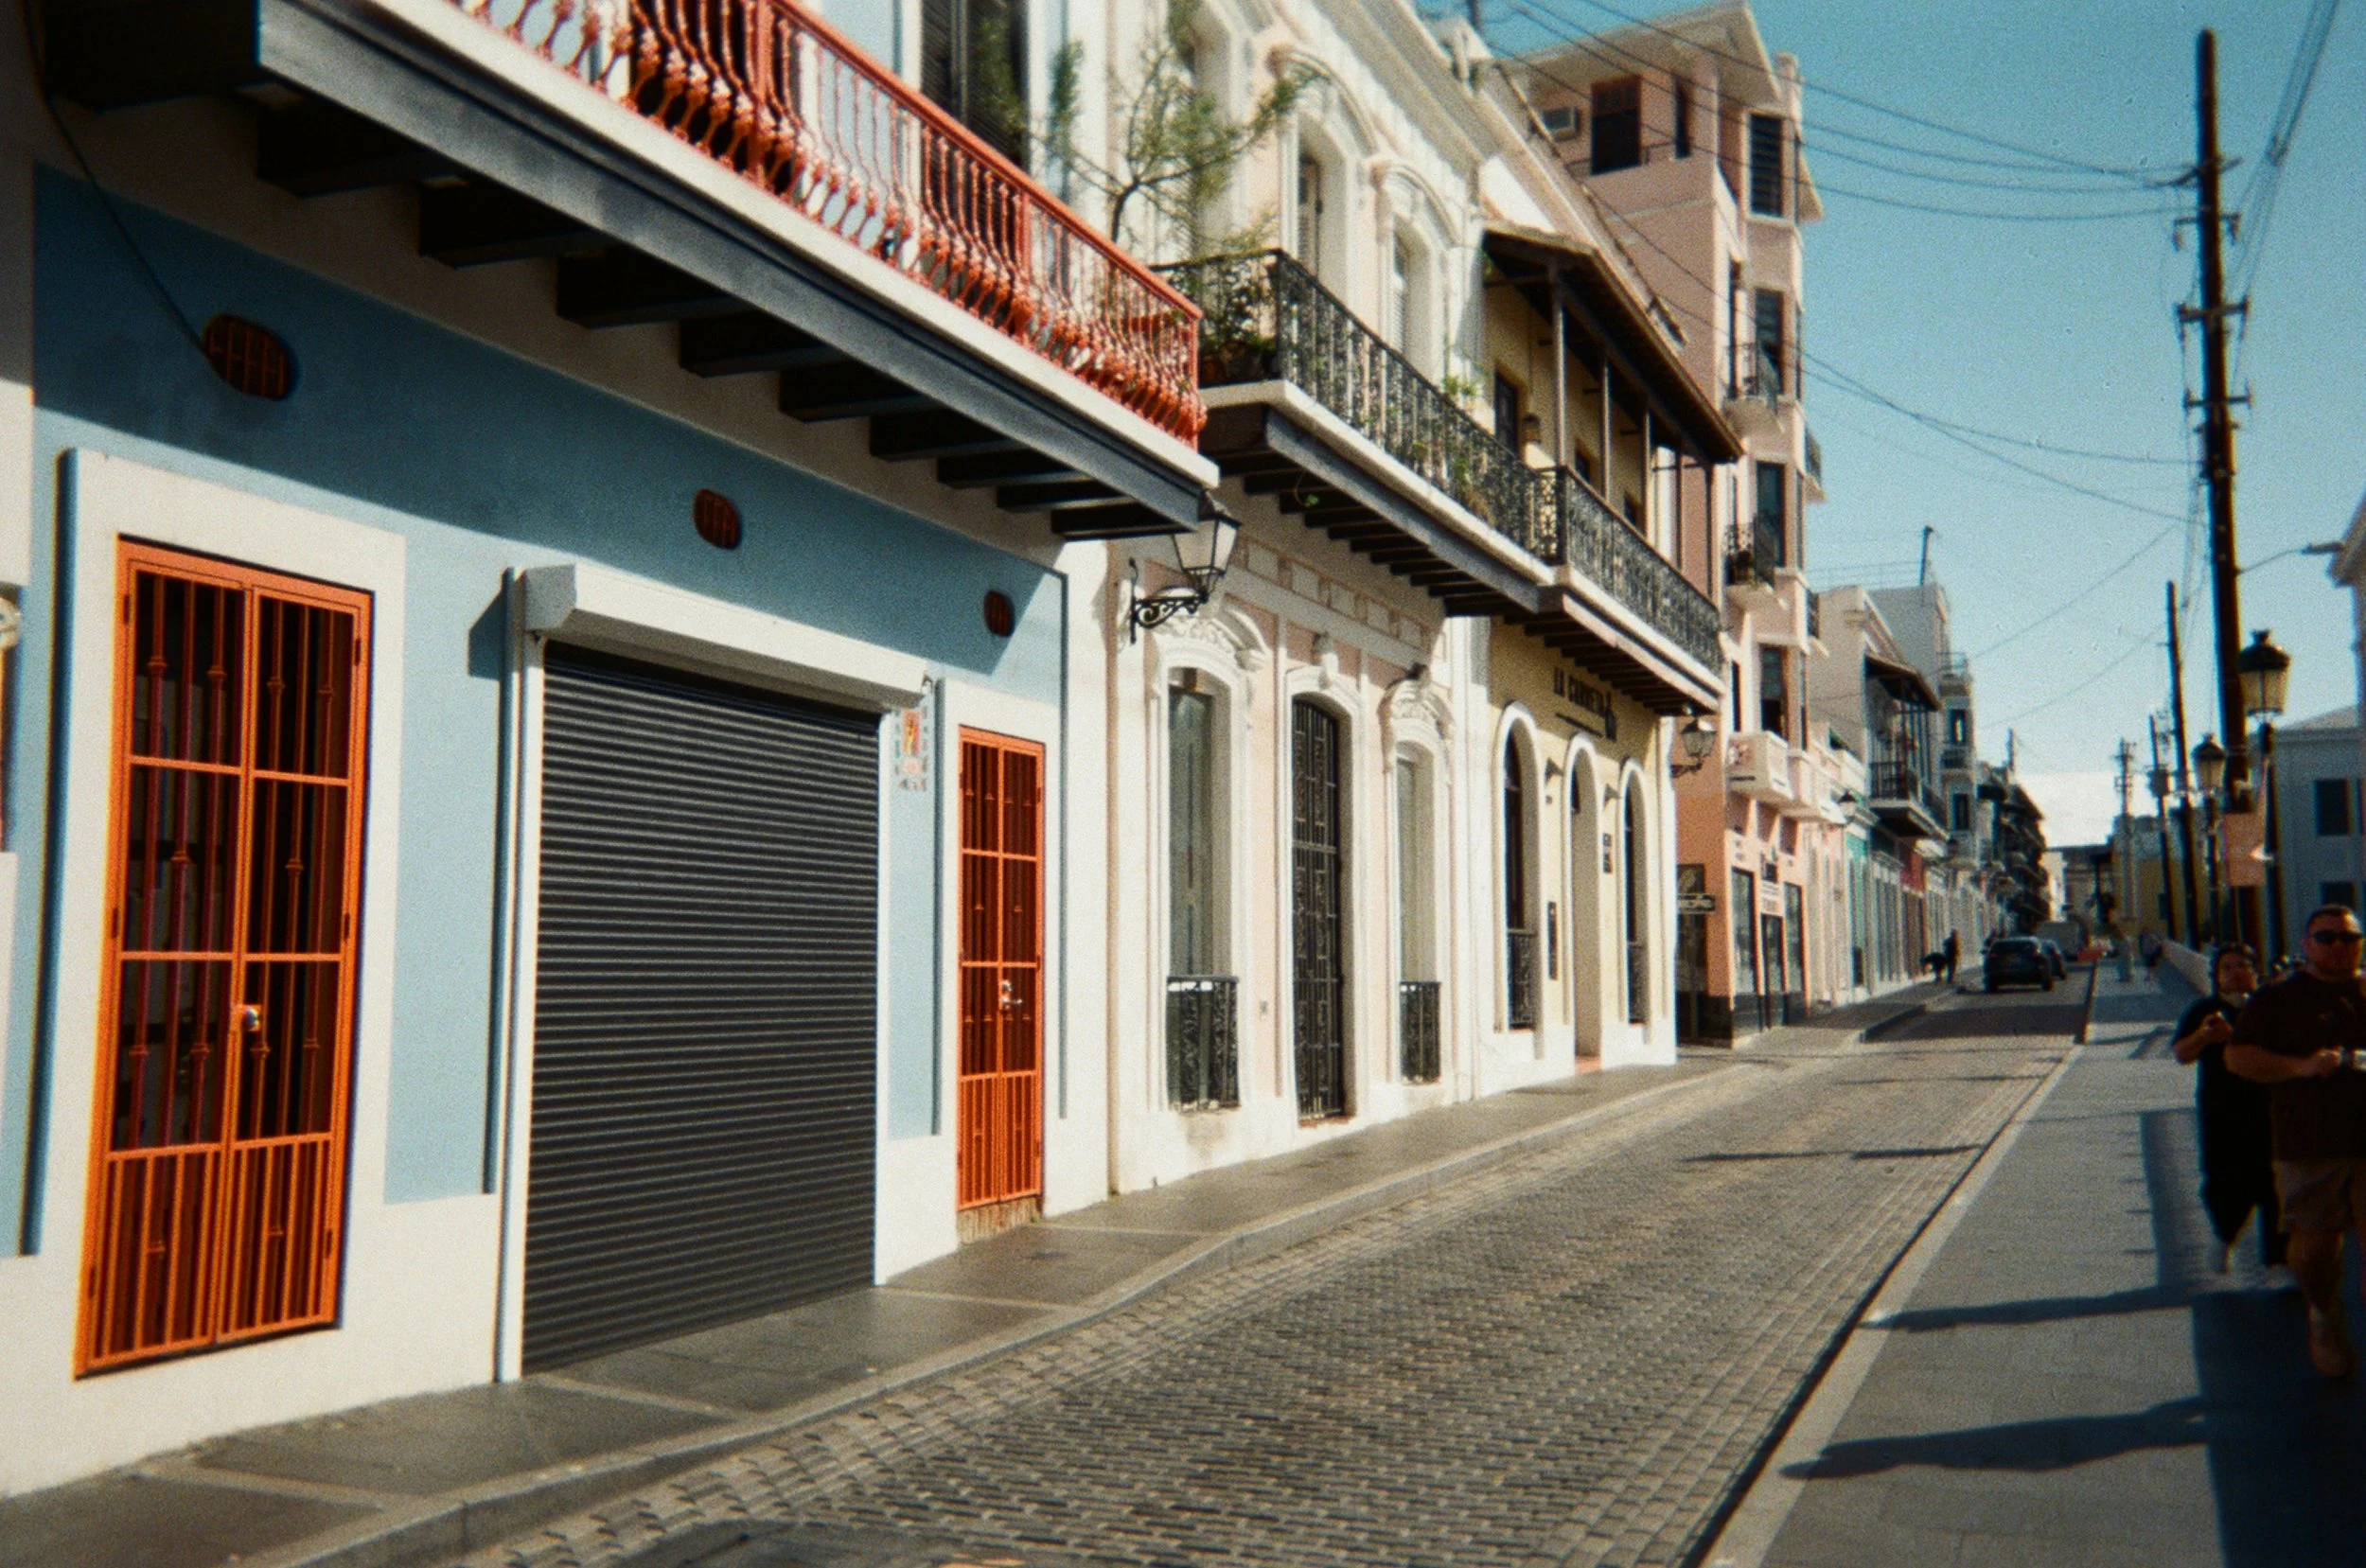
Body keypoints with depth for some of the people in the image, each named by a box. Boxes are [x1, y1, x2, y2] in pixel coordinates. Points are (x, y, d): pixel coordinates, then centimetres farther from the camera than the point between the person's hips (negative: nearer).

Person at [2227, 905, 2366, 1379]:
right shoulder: (2280, 998, 2)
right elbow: (2237, 1054, -3)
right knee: (2314, 1246, 6)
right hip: (2312, 1145, -2)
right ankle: (2324, 1315, 35)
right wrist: (2300, 1066, -17)